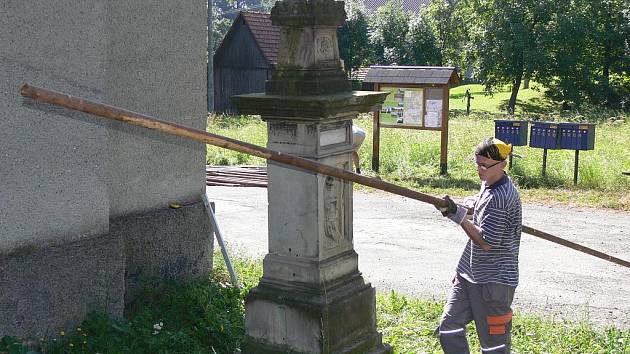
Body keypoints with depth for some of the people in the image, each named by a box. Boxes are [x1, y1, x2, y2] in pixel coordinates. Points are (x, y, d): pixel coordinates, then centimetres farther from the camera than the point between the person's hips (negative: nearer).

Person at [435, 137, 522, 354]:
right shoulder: (488, 183, 7)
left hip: (494, 281, -10)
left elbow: (486, 242, -22)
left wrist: (459, 216, -19)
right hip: (469, 273, 10)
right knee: (449, 328, 11)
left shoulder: (501, 196, -23)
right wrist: (472, 203, 9)